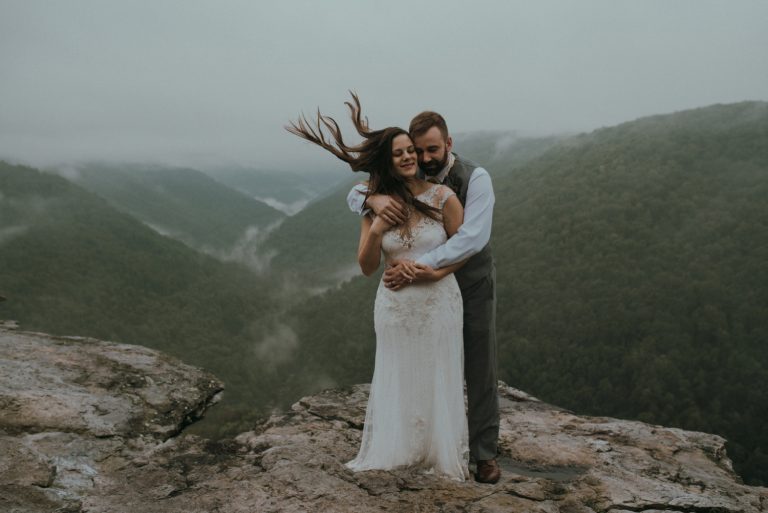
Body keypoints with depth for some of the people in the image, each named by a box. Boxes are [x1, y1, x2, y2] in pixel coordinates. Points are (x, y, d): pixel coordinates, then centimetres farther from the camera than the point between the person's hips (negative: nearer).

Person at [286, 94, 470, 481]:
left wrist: (436, 272, -15)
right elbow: (367, 267, -2)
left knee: (438, 382, 10)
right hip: (394, 306, 2)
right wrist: (376, 230, -19)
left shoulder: (443, 197, -10)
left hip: (438, 303, -2)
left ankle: (443, 457, 30)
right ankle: (393, 453, 32)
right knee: (396, 383, 14)